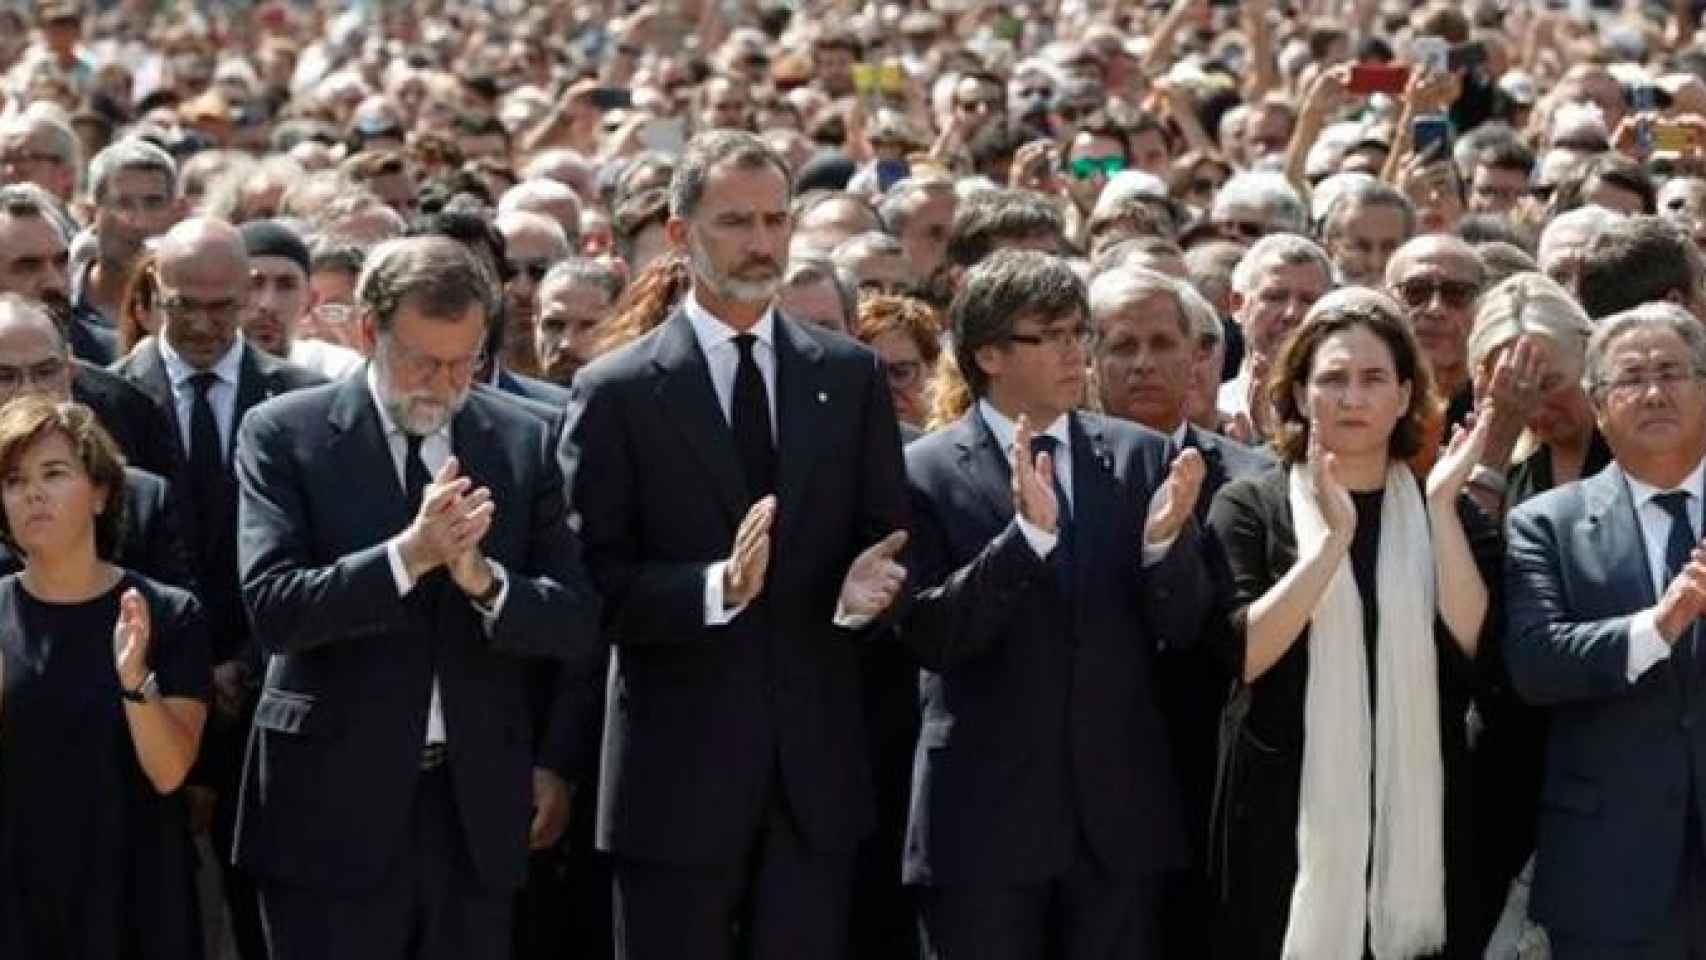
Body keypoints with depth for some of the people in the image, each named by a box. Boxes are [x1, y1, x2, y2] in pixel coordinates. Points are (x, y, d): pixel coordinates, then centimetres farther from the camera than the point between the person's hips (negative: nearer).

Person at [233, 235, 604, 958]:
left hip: (477, 809, 3)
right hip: (336, 809, -2)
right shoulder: (284, 434, -2)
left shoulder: (525, 442, 6)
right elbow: (271, 607, -13)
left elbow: (578, 627, 3)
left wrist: (483, 579, -16)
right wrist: (408, 553, -24)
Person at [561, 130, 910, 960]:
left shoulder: (852, 377, 9)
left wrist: (865, 591, -13)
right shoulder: (616, 393, -2)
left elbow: (886, 541, 10)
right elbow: (594, 581, -8)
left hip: (817, 762, 3)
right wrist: (715, 588, -23)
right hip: (678, 767, -3)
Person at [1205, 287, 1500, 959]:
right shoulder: (1250, 507, 2)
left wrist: (1442, 508, -10)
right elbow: (1243, 652, -11)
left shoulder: (1447, 515, 9)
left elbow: (1475, 646, -6)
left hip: (1414, 818, 2)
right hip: (1288, 818, -2)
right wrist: (1333, 536, -18)